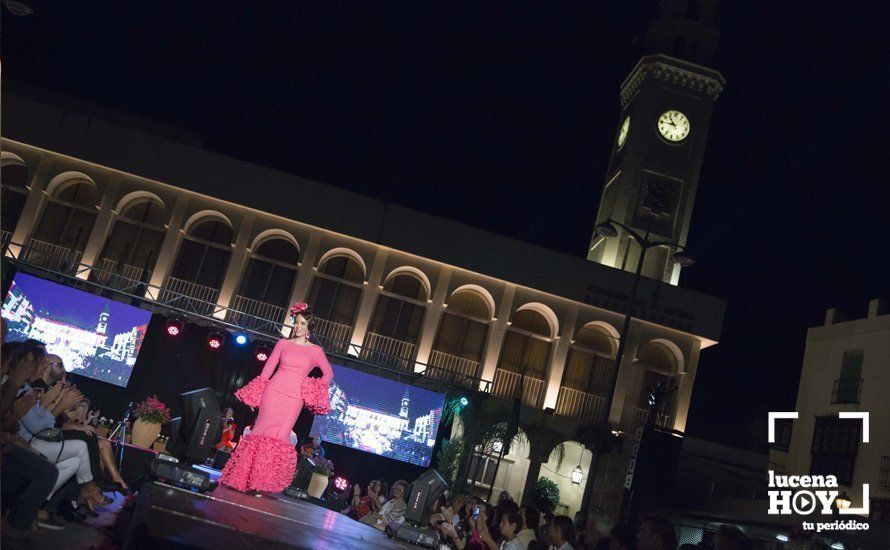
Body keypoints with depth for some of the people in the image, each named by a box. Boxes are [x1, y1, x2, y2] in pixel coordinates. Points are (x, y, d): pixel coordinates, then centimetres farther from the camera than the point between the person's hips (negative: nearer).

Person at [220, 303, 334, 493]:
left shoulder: (316, 350, 7)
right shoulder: (283, 344, 9)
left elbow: (328, 374, 16)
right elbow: (267, 369, 8)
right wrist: (255, 396, 3)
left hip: (294, 398, 0)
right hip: (273, 391, 0)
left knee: (279, 436, -7)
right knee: (263, 430, -5)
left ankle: (262, 482, -1)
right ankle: (246, 477, 1)